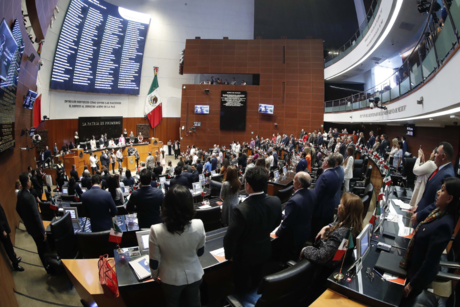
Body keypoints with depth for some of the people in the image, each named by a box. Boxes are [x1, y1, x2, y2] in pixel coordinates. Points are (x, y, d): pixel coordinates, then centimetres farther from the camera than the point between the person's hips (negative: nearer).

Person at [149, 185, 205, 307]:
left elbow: (154, 261, -14)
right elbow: (200, 252, -6)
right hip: (194, 276, 1)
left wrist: (155, 276, 6)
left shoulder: (156, 231, -29)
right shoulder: (198, 225, -25)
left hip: (171, 279, -1)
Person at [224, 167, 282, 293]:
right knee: (256, 282, 32)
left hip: (244, 255, -5)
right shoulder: (276, 201, -20)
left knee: (242, 288, 22)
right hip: (264, 251, 6)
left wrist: (228, 255, -6)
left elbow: (230, 238, -27)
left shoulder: (241, 210, -39)